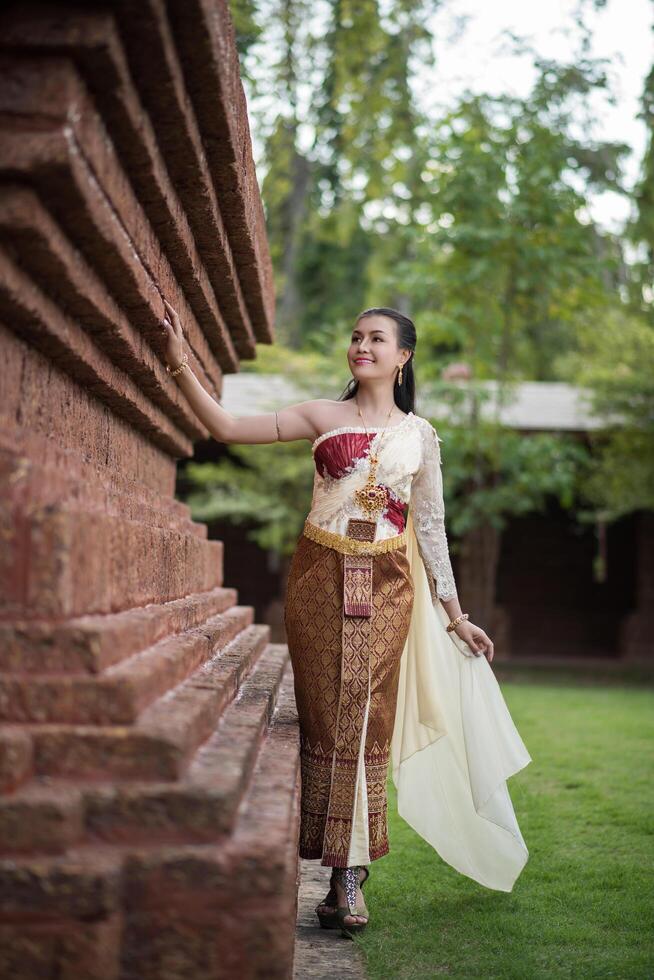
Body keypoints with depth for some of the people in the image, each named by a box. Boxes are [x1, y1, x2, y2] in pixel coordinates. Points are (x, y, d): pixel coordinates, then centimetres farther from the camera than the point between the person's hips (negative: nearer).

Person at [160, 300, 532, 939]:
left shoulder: (420, 434, 10)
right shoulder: (322, 416, 7)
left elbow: (432, 528, 11)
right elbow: (228, 428, -1)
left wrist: (455, 615, 10)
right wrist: (181, 364, -13)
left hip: (387, 586, 0)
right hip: (321, 576, 0)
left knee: (369, 722, -2)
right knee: (324, 716, -2)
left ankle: (350, 873, 4)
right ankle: (343, 869, 4)